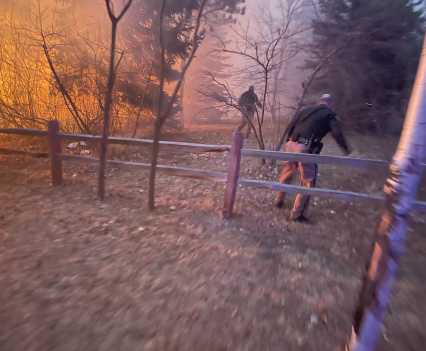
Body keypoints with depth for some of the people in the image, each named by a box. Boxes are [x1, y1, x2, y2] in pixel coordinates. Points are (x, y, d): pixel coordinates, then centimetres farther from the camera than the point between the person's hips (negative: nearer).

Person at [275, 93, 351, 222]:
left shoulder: (306, 110, 20)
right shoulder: (329, 115, 9)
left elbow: (290, 126, 17)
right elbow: (337, 134, -2)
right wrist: (346, 149, 12)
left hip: (291, 145, 6)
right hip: (306, 149, -5)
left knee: (286, 174, 23)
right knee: (308, 182, 6)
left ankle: (279, 201, 39)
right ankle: (296, 214, 8)